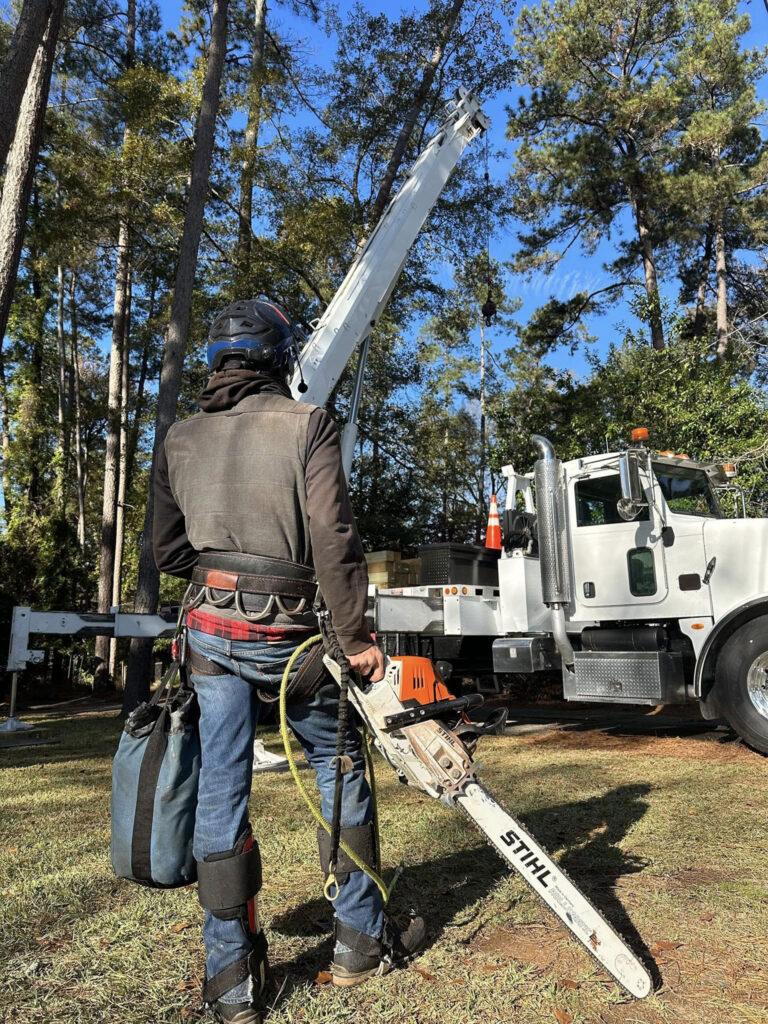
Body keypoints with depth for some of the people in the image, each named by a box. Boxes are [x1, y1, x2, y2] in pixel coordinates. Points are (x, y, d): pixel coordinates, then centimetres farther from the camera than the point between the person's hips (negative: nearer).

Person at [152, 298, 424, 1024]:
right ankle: (360, 941, 27)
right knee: (340, 771, 15)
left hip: (209, 633, 4)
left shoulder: (179, 439, 6)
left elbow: (167, 551, 9)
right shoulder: (305, 426, -8)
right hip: (287, 635, -3)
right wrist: (357, 639, -9)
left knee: (221, 790, 9)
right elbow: (334, 541, -15)